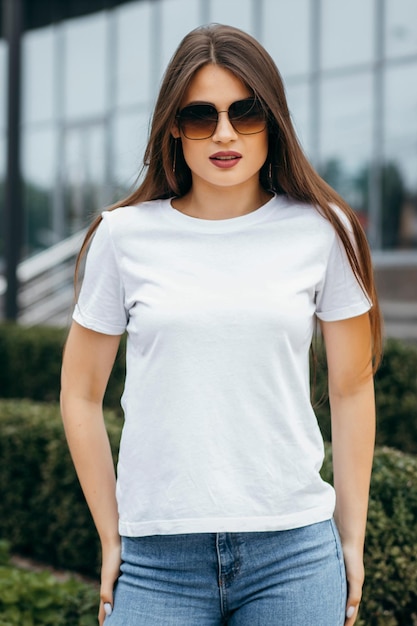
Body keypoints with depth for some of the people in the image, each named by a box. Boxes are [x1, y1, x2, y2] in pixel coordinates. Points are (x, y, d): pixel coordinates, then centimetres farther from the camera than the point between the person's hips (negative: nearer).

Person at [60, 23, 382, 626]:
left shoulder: (323, 230, 2)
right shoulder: (124, 235, 1)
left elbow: (352, 389, 8)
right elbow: (81, 395, 8)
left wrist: (352, 540, 8)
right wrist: (111, 540, 7)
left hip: (293, 553, 0)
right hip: (157, 558, 0)